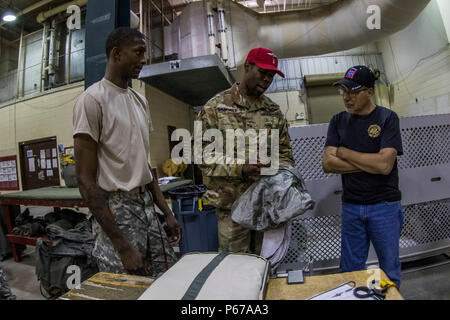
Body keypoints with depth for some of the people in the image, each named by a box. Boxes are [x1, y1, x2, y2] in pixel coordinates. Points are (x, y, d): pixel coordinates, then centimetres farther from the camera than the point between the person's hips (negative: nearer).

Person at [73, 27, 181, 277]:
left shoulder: (140, 101, 12)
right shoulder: (92, 99, -11)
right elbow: (86, 179, -15)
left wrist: (167, 212, 11)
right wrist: (122, 245, -17)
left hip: (147, 207, 7)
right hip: (116, 211, -6)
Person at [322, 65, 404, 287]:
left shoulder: (387, 118, -5)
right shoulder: (338, 121, 4)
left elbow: (385, 164, -18)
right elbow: (328, 164, -6)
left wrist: (343, 152, -10)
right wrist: (370, 163, -12)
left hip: (384, 205, -2)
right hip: (350, 206, 3)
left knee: (390, 271, 15)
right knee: (350, 270, 14)